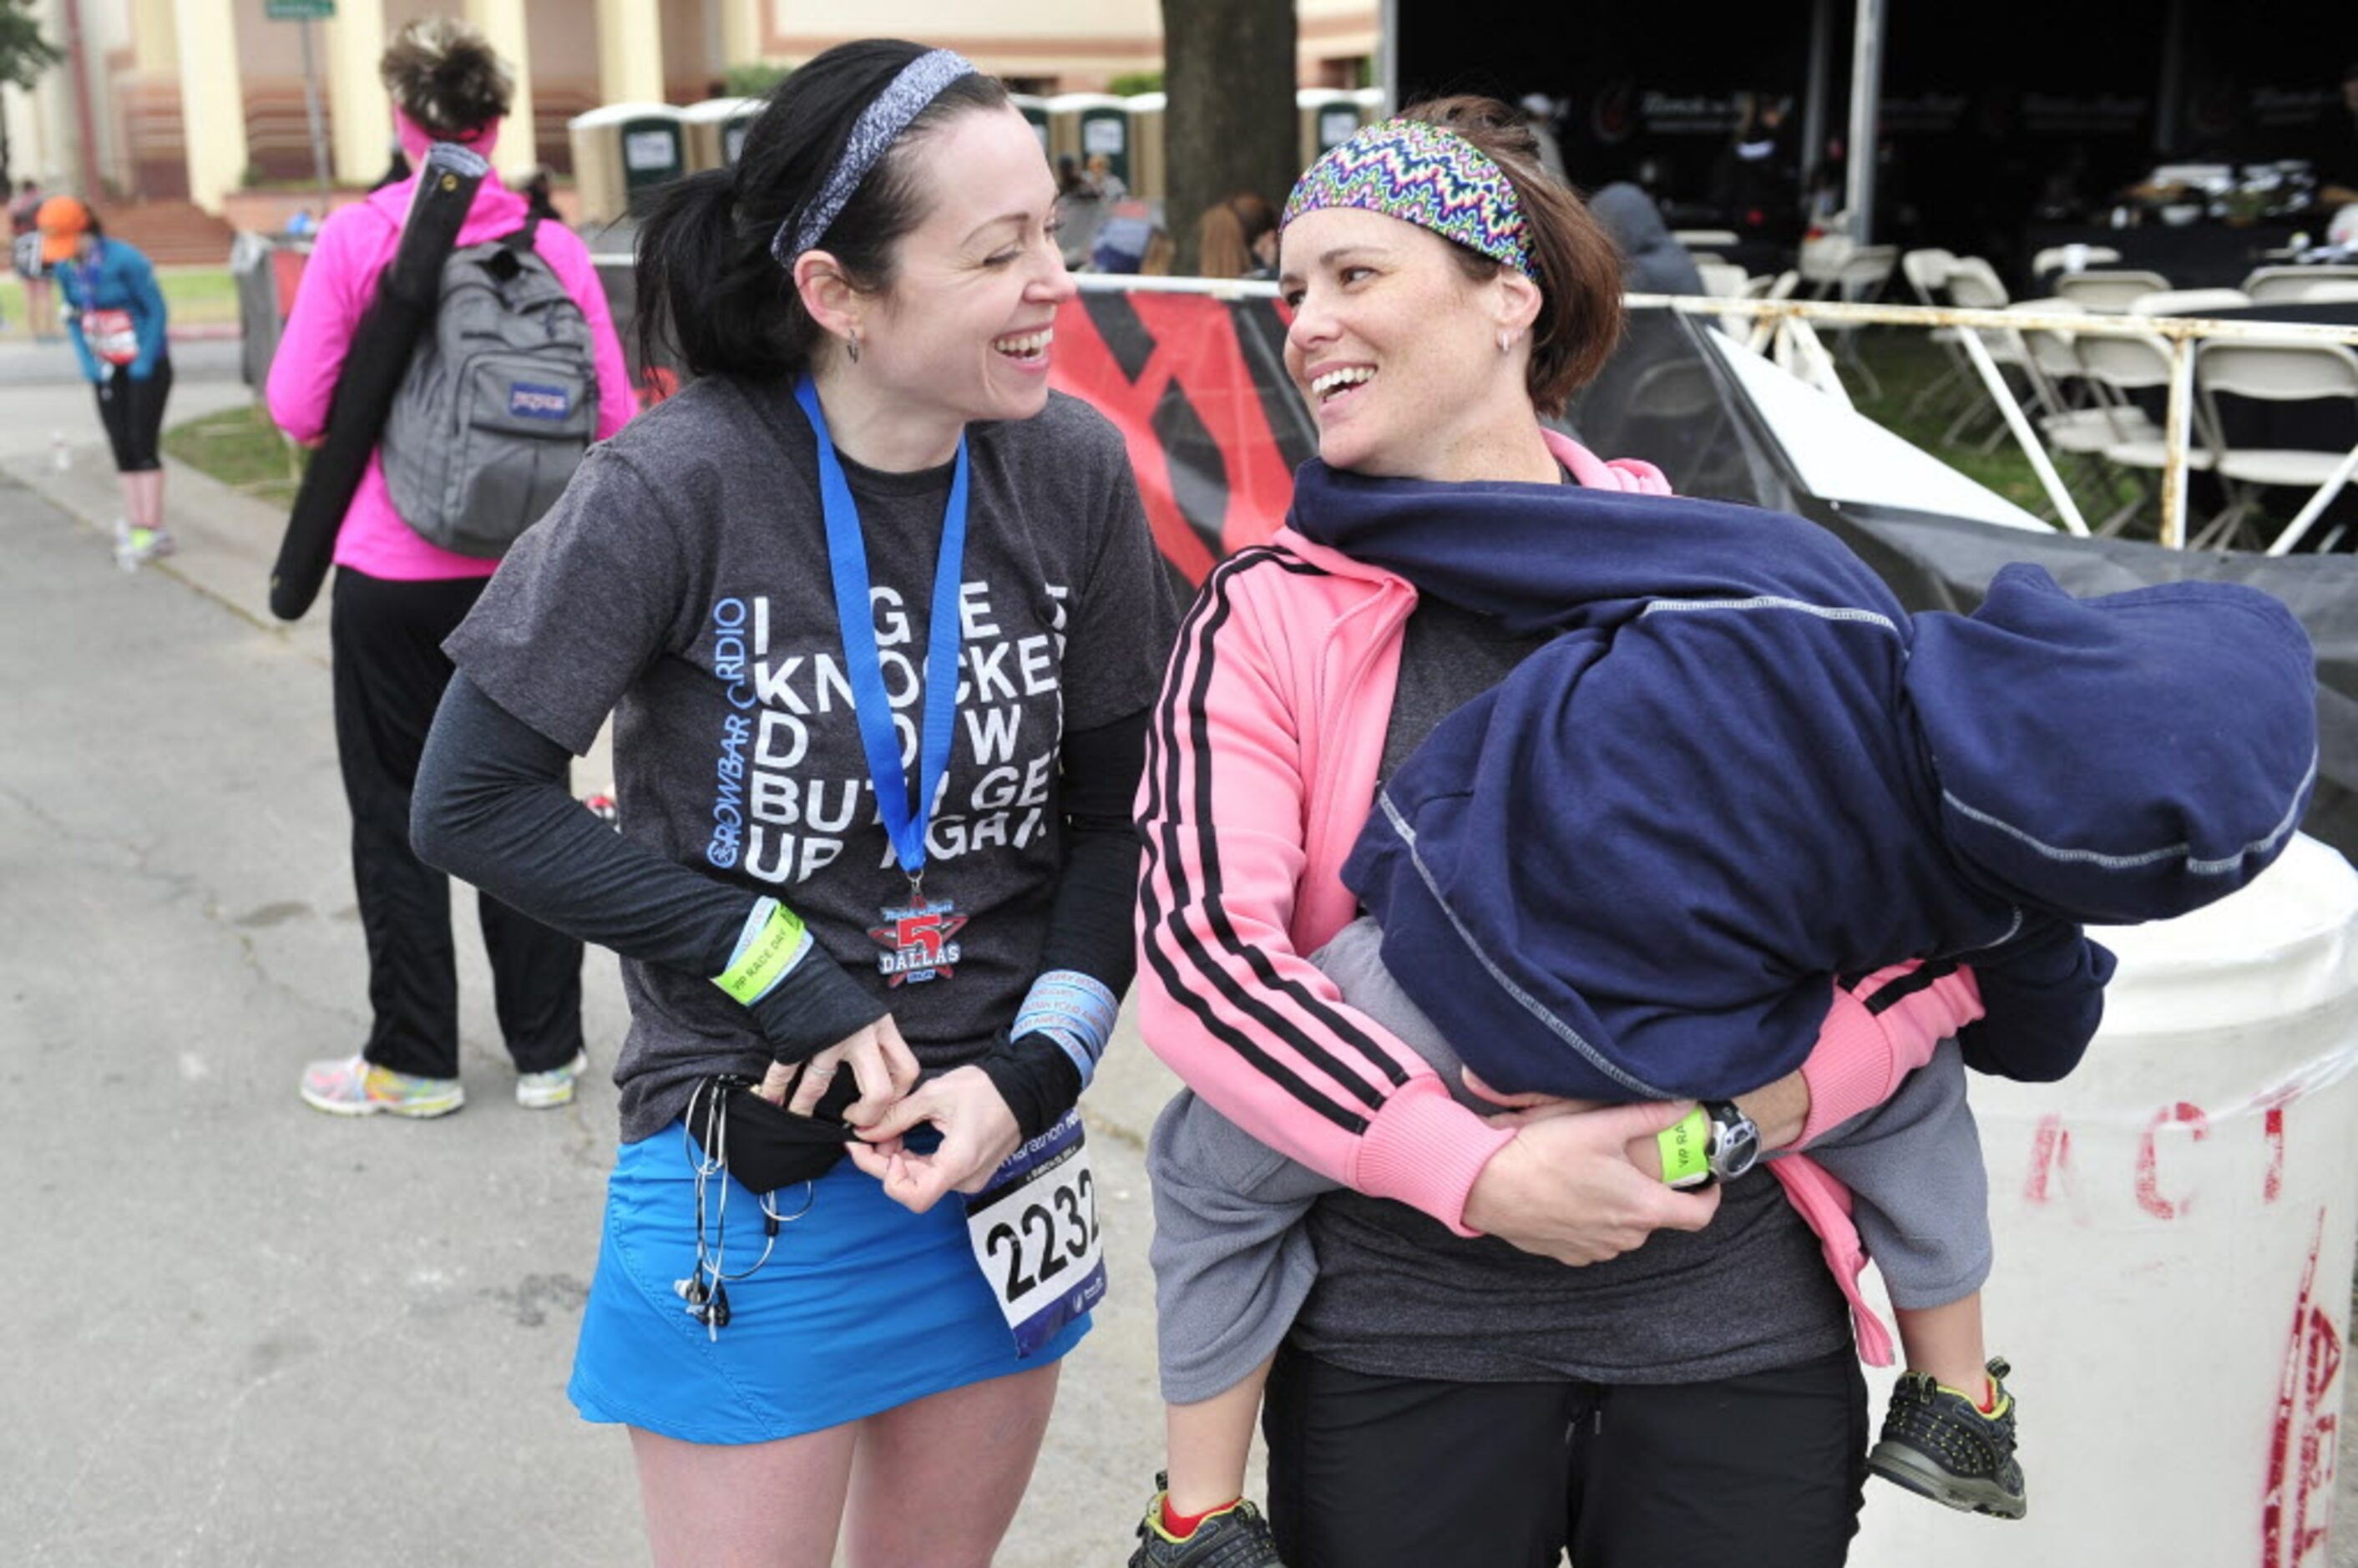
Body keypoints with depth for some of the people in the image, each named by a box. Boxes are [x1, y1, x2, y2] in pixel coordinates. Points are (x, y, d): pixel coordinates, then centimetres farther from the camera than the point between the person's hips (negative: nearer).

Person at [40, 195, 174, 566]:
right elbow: (73, 317, 11)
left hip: (146, 366, -6)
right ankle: (135, 525, 9)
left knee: (143, 445, -7)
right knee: (122, 449, 4)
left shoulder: (123, 260, -19)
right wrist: (89, 363, -1)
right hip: (107, 370, 6)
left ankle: (153, 530, -2)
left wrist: (143, 363, -13)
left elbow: (156, 309, -12)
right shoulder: (65, 269, 0)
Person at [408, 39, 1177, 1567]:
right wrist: (787, 982, -16)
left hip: (1003, 1153, 4)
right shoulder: (686, 483, -18)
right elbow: (476, 803, -13)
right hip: (755, 1174, -4)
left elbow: (1116, 814, 1)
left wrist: (1038, 1066, -12)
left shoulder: (1074, 472, -7)